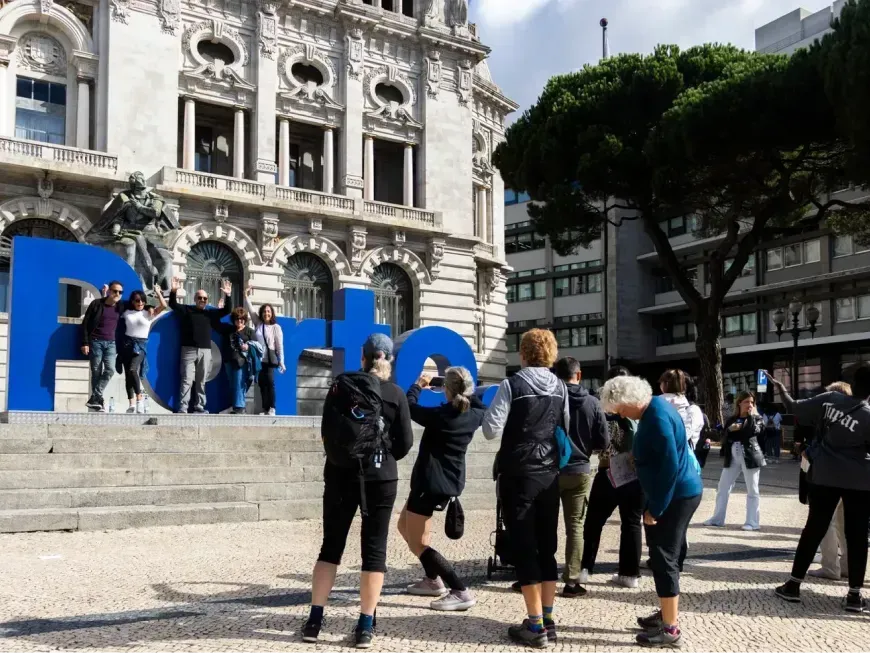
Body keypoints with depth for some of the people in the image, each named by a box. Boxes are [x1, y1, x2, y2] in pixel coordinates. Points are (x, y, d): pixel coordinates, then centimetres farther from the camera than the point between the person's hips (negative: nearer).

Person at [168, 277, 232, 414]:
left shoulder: (211, 313, 12)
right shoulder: (186, 310, 7)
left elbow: (227, 310, 6)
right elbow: (173, 304, -4)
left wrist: (228, 296, -10)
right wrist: (174, 291, -21)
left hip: (205, 351, 3)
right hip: (189, 350, -3)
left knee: (201, 381, 6)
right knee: (187, 380, -8)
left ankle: (199, 406, 12)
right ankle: (182, 408, -9)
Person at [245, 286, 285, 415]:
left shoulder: (276, 327, 0)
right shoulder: (258, 324, 11)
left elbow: (280, 346, -2)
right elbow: (251, 310, 10)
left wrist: (281, 362, -5)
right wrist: (247, 297, 3)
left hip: (270, 359, -4)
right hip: (259, 359, 4)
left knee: (270, 382, -11)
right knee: (262, 383, 2)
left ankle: (272, 408, -10)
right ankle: (265, 409, 5)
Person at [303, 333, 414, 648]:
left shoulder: (340, 387, 0)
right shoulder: (395, 394, -4)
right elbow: (405, 443, -2)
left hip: (341, 474, 2)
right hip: (381, 477, -1)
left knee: (331, 544, 10)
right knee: (374, 548, 4)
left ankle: (314, 620, 8)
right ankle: (366, 626, 3)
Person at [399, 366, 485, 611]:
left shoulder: (439, 415, -21)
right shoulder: (474, 416, -3)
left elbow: (409, 406, -5)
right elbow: (482, 407, 23)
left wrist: (418, 386, 12)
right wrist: (466, 392, 16)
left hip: (431, 481, -8)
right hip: (451, 481, 8)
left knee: (417, 543, -1)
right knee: (405, 526, 26)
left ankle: (461, 592, -12)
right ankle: (434, 579, 29)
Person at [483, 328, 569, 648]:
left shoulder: (512, 385, -11)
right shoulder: (560, 388, 6)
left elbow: (491, 430, -13)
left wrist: (491, 407, 5)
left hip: (518, 475, -5)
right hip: (549, 475, 5)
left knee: (524, 547, -1)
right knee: (547, 546, 12)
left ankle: (535, 627, 1)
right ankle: (547, 620, 17)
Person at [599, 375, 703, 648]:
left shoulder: (657, 417, -22)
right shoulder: (654, 408, 8)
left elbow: (671, 465, -25)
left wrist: (655, 509, -20)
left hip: (676, 495, -10)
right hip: (678, 492, 10)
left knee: (663, 558, -4)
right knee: (666, 556, 19)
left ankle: (670, 630, 4)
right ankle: (669, 614, 32)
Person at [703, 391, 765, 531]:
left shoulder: (756, 418, 3)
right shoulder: (732, 419, 12)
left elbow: (754, 431, -18)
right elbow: (724, 435, 5)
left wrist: (751, 415, -11)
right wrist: (730, 429, -13)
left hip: (750, 456, -4)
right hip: (732, 457, 4)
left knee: (752, 490, 0)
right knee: (722, 488, 6)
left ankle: (753, 522, 4)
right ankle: (717, 519, 15)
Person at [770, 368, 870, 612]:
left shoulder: (829, 399, -6)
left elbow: (796, 409, 3)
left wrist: (781, 389, 17)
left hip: (824, 476, 3)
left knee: (814, 529, 10)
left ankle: (793, 585, 13)